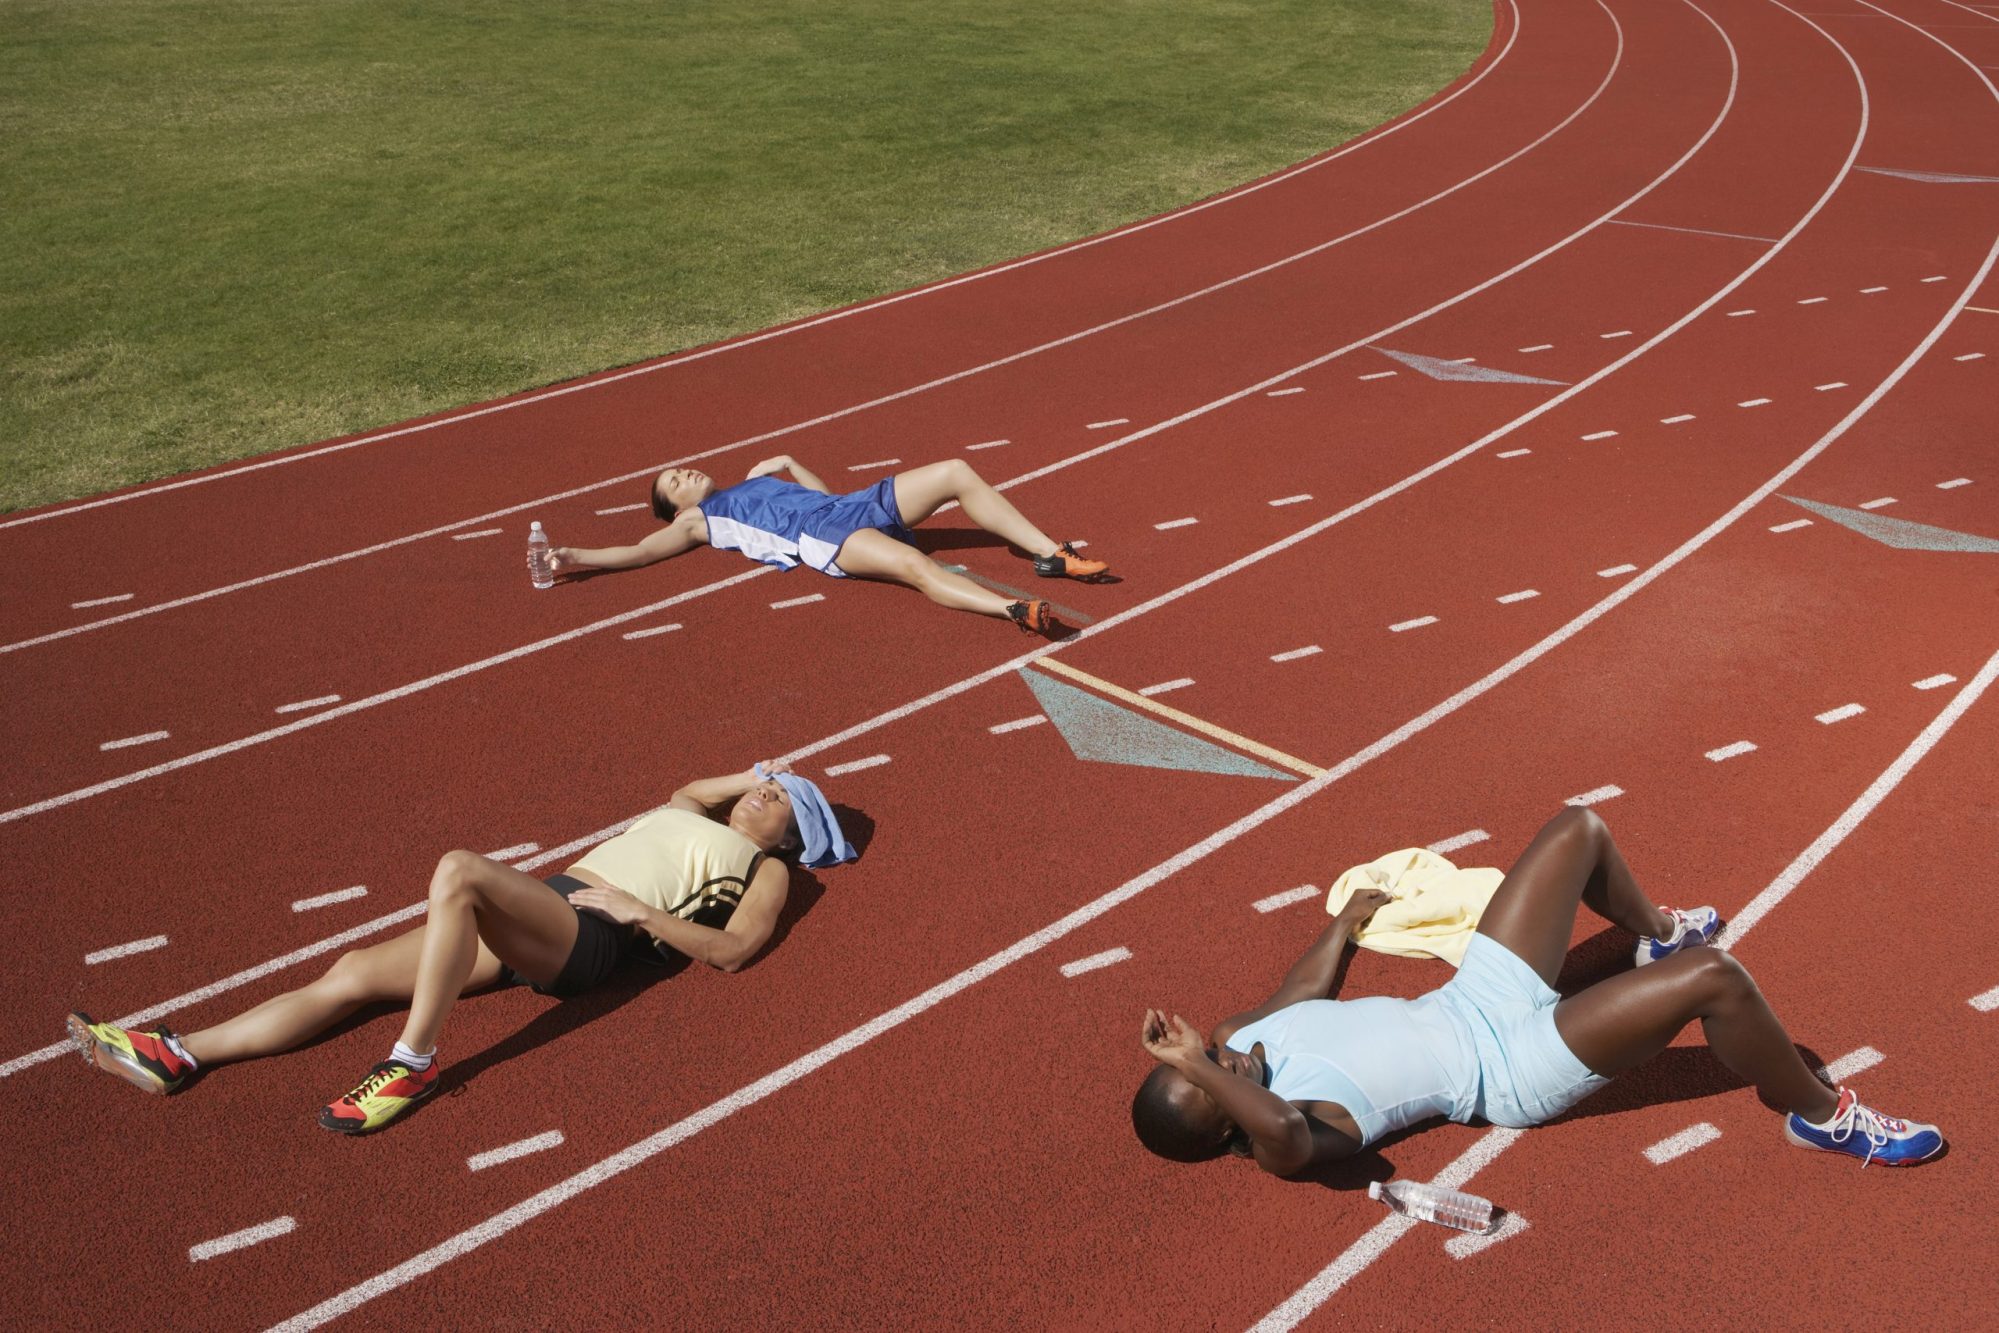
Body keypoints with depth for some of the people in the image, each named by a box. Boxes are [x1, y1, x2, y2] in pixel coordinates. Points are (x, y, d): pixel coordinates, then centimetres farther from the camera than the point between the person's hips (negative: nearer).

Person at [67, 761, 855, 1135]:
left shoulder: (768, 870, 11)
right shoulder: (704, 822, 32)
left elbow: (730, 950, -5)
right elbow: (683, 795, 55)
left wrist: (640, 911, -9)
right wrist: (751, 776, 43)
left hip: (588, 937, -8)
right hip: (544, 905, 8)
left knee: (459, 871, -35)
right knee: (352, 973, -3)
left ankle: (412, 1065, -28)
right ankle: (179, 1057, -3)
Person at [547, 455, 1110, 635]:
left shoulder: (755, 480, 36)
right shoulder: (698, 520, 17)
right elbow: (640, 551, 8)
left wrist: (790, 463, 28)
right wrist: (576, 558, -1)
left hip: (859, 505, 8)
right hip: (823, 539, -8)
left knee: (957, 472, -6)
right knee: (913, 564, -37)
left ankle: (1050, 554, -10)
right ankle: (1015, 610, -55)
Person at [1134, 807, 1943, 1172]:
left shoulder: (1243, 1037, -4)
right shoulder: (1275, 1137, -27)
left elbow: (1306, 984, 16)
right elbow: (1283, 1134, -54)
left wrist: (1346, 920, 29)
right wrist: (1201, 1073, -52)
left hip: (1473, 1000, 9)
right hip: (1513, 1065, -8)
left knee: (1579, 830, 13)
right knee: (1716, 978, -23)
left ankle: (1656, 933, 45)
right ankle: (1822, 1116, 6)